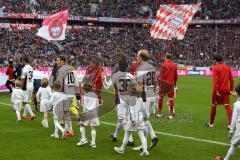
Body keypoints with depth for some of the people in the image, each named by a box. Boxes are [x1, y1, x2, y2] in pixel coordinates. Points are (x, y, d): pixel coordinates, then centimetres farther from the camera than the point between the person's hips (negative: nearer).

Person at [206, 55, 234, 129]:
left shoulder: (215, 68, -8)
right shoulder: (228, 68, 8)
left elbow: (215, 80, -18)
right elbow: (231, 80, 9)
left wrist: (216, 90, -19)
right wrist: (231, 89, 15)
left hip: (218, 90, -4)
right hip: (226, 90, 4)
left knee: (214, 106, 11)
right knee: (227, 106, 1)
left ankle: (211, 123, 23)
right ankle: (230, 124, -12)